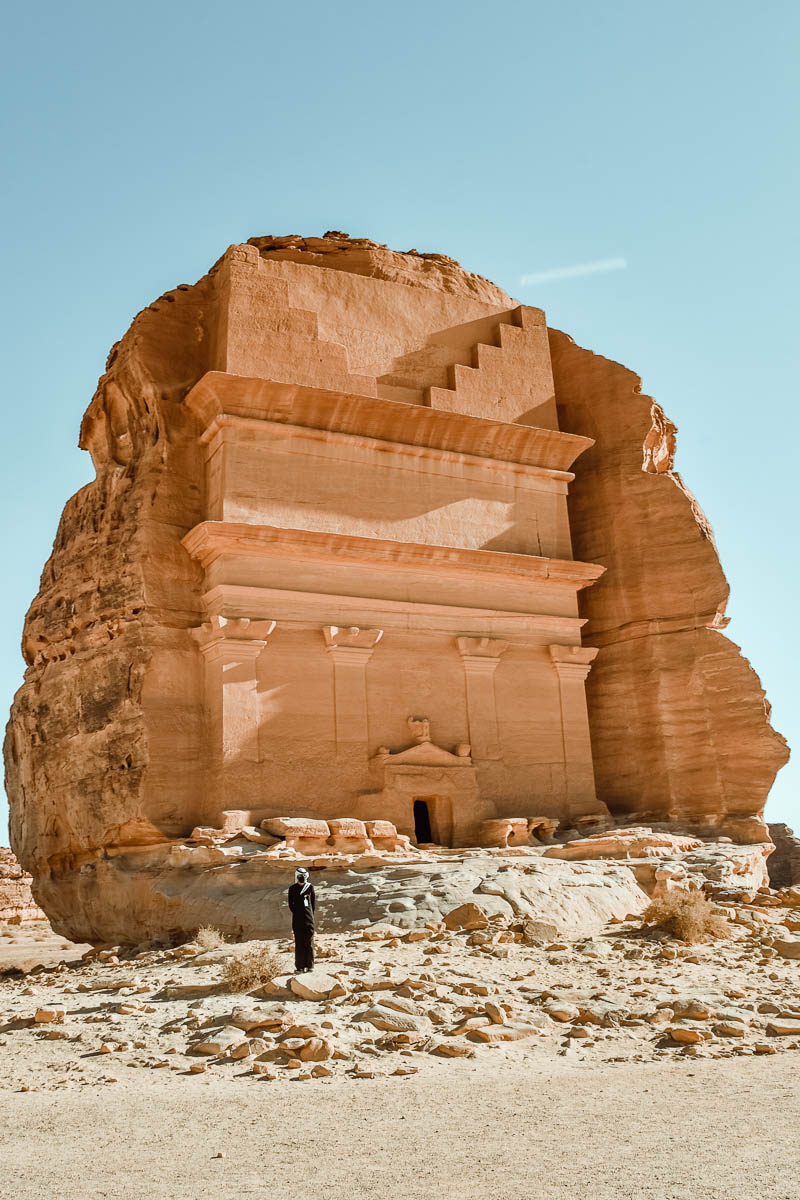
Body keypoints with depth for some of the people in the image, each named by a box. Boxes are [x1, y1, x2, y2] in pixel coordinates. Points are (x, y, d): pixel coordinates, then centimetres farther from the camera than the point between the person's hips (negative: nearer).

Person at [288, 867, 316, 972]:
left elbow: (313, 902, 10)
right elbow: (291, 904, 7)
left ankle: (309, 965, 5)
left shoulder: (310, 887, 4)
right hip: (297, 919, -1)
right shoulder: (292, 889, 2)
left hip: (308, 917, 1)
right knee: (299, 942, -1)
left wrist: (311, 914, 6)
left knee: (309, 941, 0)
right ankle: (299, 966, 2)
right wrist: (296, 913, 3)